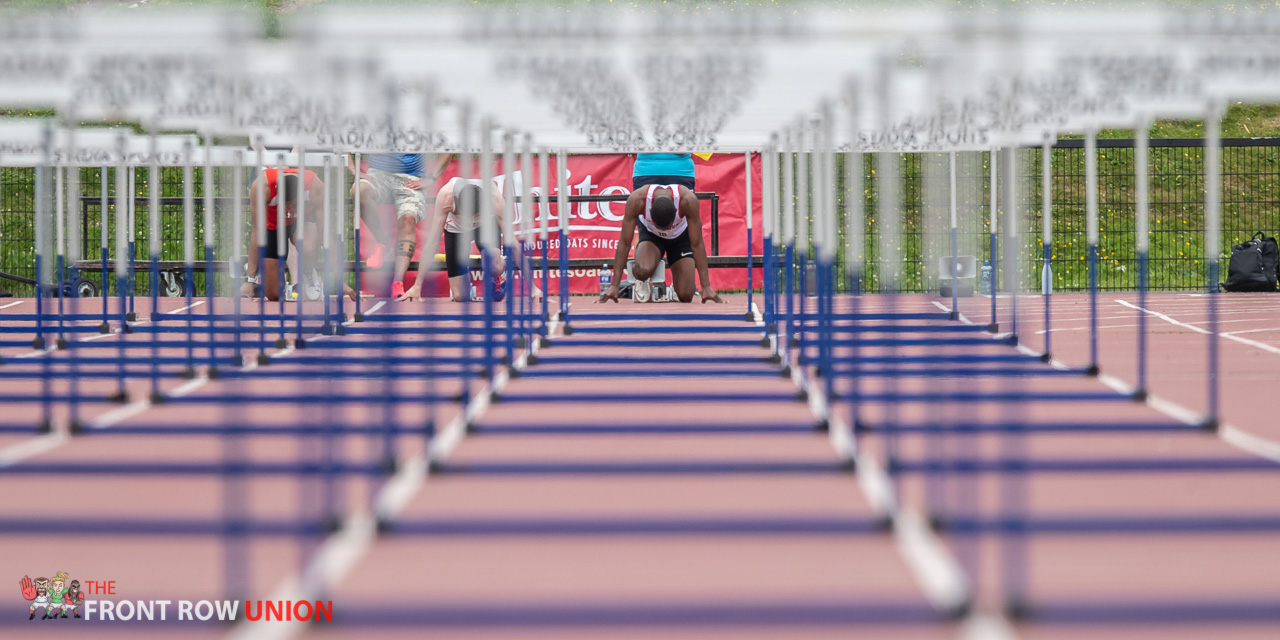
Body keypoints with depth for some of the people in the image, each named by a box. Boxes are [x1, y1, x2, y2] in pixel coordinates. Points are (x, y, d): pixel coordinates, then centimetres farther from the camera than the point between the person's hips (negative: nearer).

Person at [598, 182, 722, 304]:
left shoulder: (688, 200, -37)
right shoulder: (636, 200, -36)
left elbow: (697, 245, -28)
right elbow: (625, 243, -28)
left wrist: (706, 287, -29)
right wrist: (614, 285, -29)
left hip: (680, 236, 0)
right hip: (650, 234, 0)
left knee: (685, 296, -13)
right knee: (644, 271, -34)